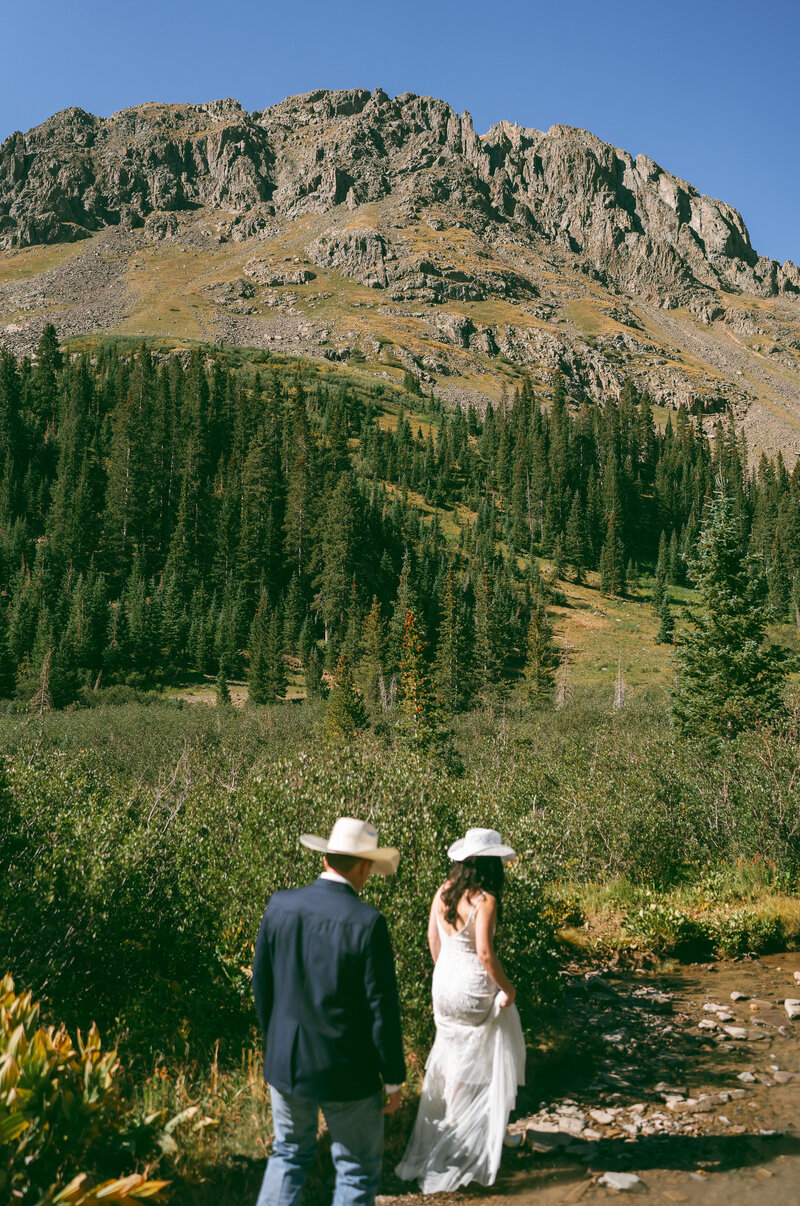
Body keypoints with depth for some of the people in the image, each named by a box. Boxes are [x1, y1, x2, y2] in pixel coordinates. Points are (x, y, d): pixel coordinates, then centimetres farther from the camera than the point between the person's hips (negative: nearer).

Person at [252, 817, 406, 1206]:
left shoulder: (280, 906, -6)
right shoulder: (367, 922, -20)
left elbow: (261, 985, 4)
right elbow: (382, 1009, -15)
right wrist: (393, 1079, -3)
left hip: (284, 1061, 5)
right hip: (346, 1071, -5)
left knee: (289, 1154, 25)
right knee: (358, 1171, 14)